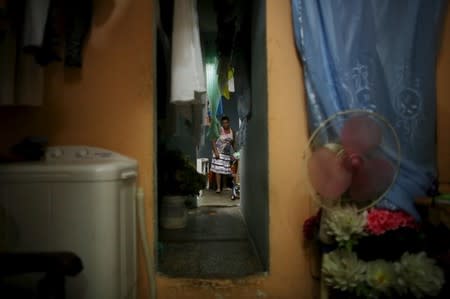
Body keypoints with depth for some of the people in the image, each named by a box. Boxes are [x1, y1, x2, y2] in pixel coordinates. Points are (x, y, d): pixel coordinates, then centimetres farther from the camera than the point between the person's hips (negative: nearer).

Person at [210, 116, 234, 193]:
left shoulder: (232, 132, 7)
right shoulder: (219, 130, -8)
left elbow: (233, 143, 15)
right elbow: (213, 141, -11)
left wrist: (234, 153, 9)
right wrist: (215, 151, -20)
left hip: (228, 153, 4)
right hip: (219, 152, -4)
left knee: (226, 170, 1)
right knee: (218, 170, -8)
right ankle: (218, 187, -5)